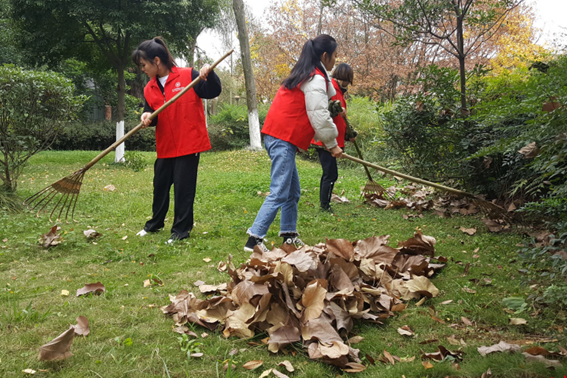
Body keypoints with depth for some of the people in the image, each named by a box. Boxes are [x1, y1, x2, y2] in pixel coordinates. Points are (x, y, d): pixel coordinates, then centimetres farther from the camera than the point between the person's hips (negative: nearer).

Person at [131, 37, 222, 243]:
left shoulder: (188, 76, -8)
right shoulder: (150, 89, 9)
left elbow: (213, 92, -10)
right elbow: (151, 113, 8)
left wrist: (209, 74, -29)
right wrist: (147, 117, -16)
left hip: (188, 144, -6)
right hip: (165, 146, 6)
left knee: (183, 188, 0)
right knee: (160, 185, 17)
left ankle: (181, 229, 14)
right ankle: (155, 223, 37)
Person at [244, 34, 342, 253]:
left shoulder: (303, 76, 22)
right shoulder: (316, 79, -9)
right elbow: (319, 116, -12)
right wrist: (332, 144, 0)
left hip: (279, 137, 10)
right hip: (284, 139, -10)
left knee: (293, 192, 15)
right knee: (279, 194, -12)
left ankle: (289, 236, 20)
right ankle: (254, 239, -13)